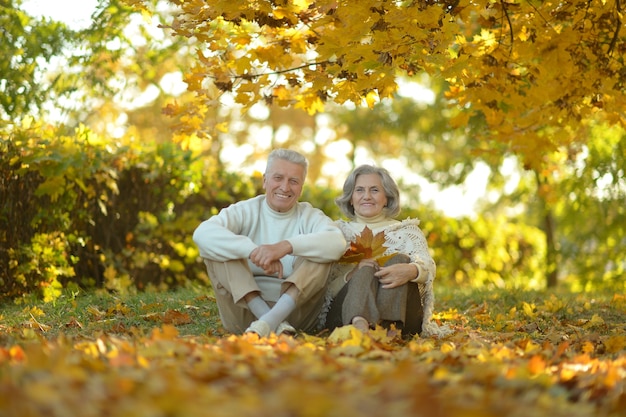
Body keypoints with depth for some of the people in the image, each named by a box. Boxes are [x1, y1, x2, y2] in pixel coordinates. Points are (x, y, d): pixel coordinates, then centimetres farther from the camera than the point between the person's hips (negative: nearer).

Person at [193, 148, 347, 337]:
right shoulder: (245, 211, 5)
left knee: (324, 251, -17)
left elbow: (338, 243, -19)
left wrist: (287, 246, -35)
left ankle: (270, 320, -37)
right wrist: (253, 250, -33)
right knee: (213, 246, -15)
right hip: (245, 310, 0)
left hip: (295, 306, 0)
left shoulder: (310, 217, 7)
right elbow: (202, 233, -18)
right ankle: (271, 320, -33)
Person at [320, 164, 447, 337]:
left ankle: (387, 328, -52)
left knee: (400, 259, -25)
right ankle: (359, 326, -65)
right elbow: (326, 283, 7)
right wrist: (353, 274, -16)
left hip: (399, 314, 1)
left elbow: (428, 267, 0)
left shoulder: (407, 231, 21)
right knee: (365, 272, -31)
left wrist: (412, 270, -26)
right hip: (344, 314, -1)